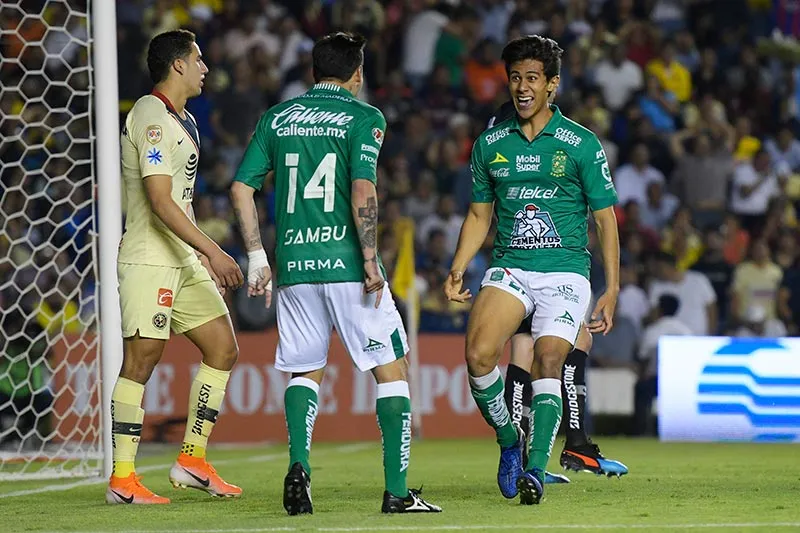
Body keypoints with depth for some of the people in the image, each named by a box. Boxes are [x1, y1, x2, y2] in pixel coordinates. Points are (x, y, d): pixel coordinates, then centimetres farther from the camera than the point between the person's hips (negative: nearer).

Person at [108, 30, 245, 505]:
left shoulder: (182, 121, 18)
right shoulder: (152, 118, -13)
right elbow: (160, 201, -20)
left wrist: (203, 254, 22)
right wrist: (212, 251, -23)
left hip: (183, 260, 10)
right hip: (148, 260, -10)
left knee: (223, 348, 7)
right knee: (141, 360, -9)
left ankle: (193, 460, 12)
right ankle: (122, 479, -6)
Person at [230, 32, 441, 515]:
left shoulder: (277, 118, 12)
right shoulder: (364, 118, -1)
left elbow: (242, 188, 9)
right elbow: (363, 191, -14)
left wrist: (257, 256, 14)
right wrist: (371, 260, -12)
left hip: (294, 262, 4)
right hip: (345, 261, -4)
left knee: (305, 371, 17)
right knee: (391, 368, 5)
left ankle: (299, 465, -5)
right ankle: (397, 490, 0)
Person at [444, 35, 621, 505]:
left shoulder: (582, 144, 0)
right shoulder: (490, 145, 9)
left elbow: (605, 219, 3)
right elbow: (479, 215, 19)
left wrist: (612, 290, -2)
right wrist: (458, 269, 5)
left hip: (565, 272, -2)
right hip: (509, 269, 2)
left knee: (548, 365, -18)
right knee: (478, 355, -19)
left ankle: (536, 467, -13)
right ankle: (509, 440, 3)